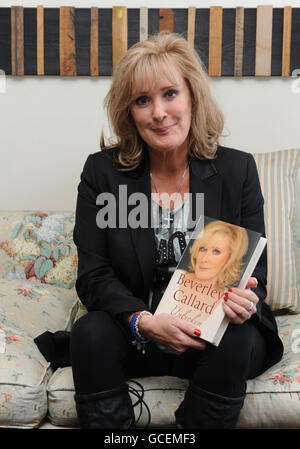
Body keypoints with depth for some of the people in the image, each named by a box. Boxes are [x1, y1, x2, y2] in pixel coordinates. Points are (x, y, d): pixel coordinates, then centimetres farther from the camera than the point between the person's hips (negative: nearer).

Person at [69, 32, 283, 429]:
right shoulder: (102, 171, -3)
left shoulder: (238, 169, -2)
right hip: (133, 333, 0)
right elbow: (93, 275, -6)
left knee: (239, 341, -29)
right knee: (90, 333, -28)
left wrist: (246, 301, -24)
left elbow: (255, 272, 1)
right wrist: (144, 321, -24)